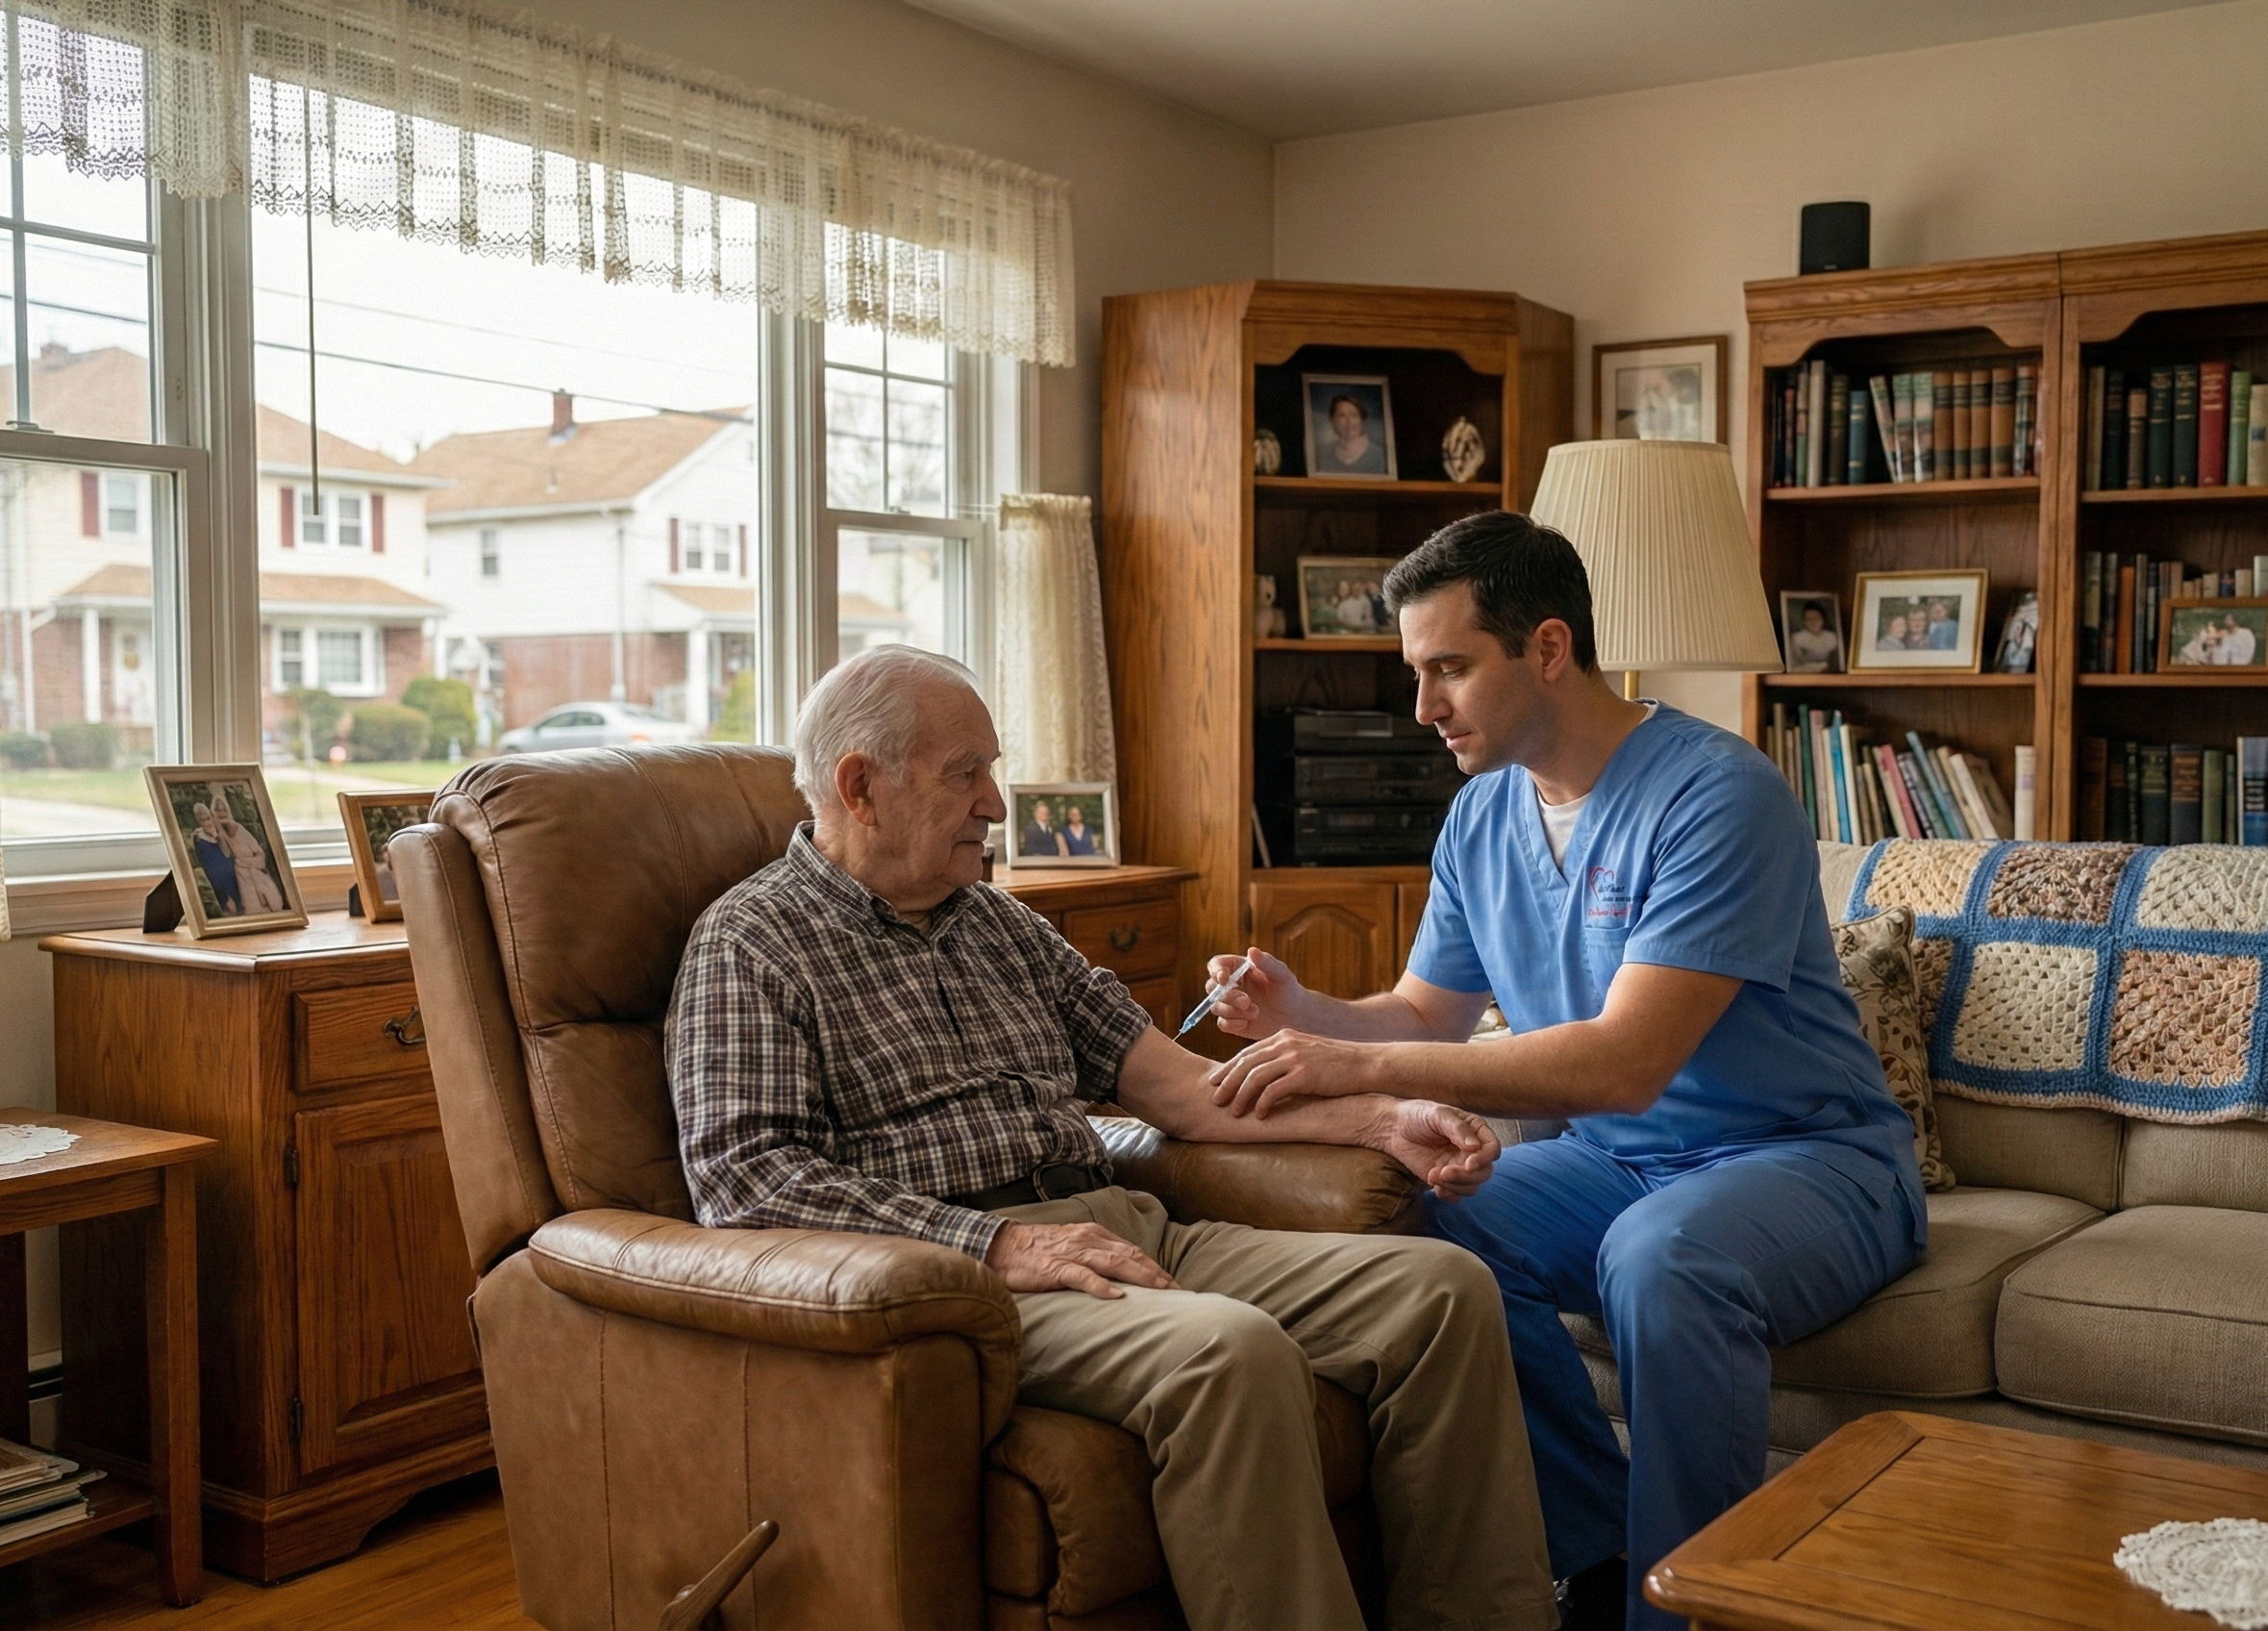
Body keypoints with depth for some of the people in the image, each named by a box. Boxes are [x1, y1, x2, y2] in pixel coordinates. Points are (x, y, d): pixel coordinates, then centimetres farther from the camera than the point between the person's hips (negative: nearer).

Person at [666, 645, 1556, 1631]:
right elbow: (745, 1176, -12)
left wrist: (1381, 1121, 11)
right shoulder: (752, 942, 2)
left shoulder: (998, 923, 23)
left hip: (1118, 1233, 7)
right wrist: (997, 1244, -20)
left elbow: (1164, 1079, 21)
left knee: (1444, 1286, -9)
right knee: (1234, 1351, -34)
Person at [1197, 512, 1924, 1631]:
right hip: (1619, 1161, 7)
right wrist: (1304, 1016, -11)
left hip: (1810, 1157, -6)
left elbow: (1625, 1063, -29)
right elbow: (1426, 1014, 11)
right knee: (1432, 1231, -21)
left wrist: (1362, 1065, -32)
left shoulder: (1715, 794, -21)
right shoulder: (1482, 815, 3)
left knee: (1661, 1257, -37)